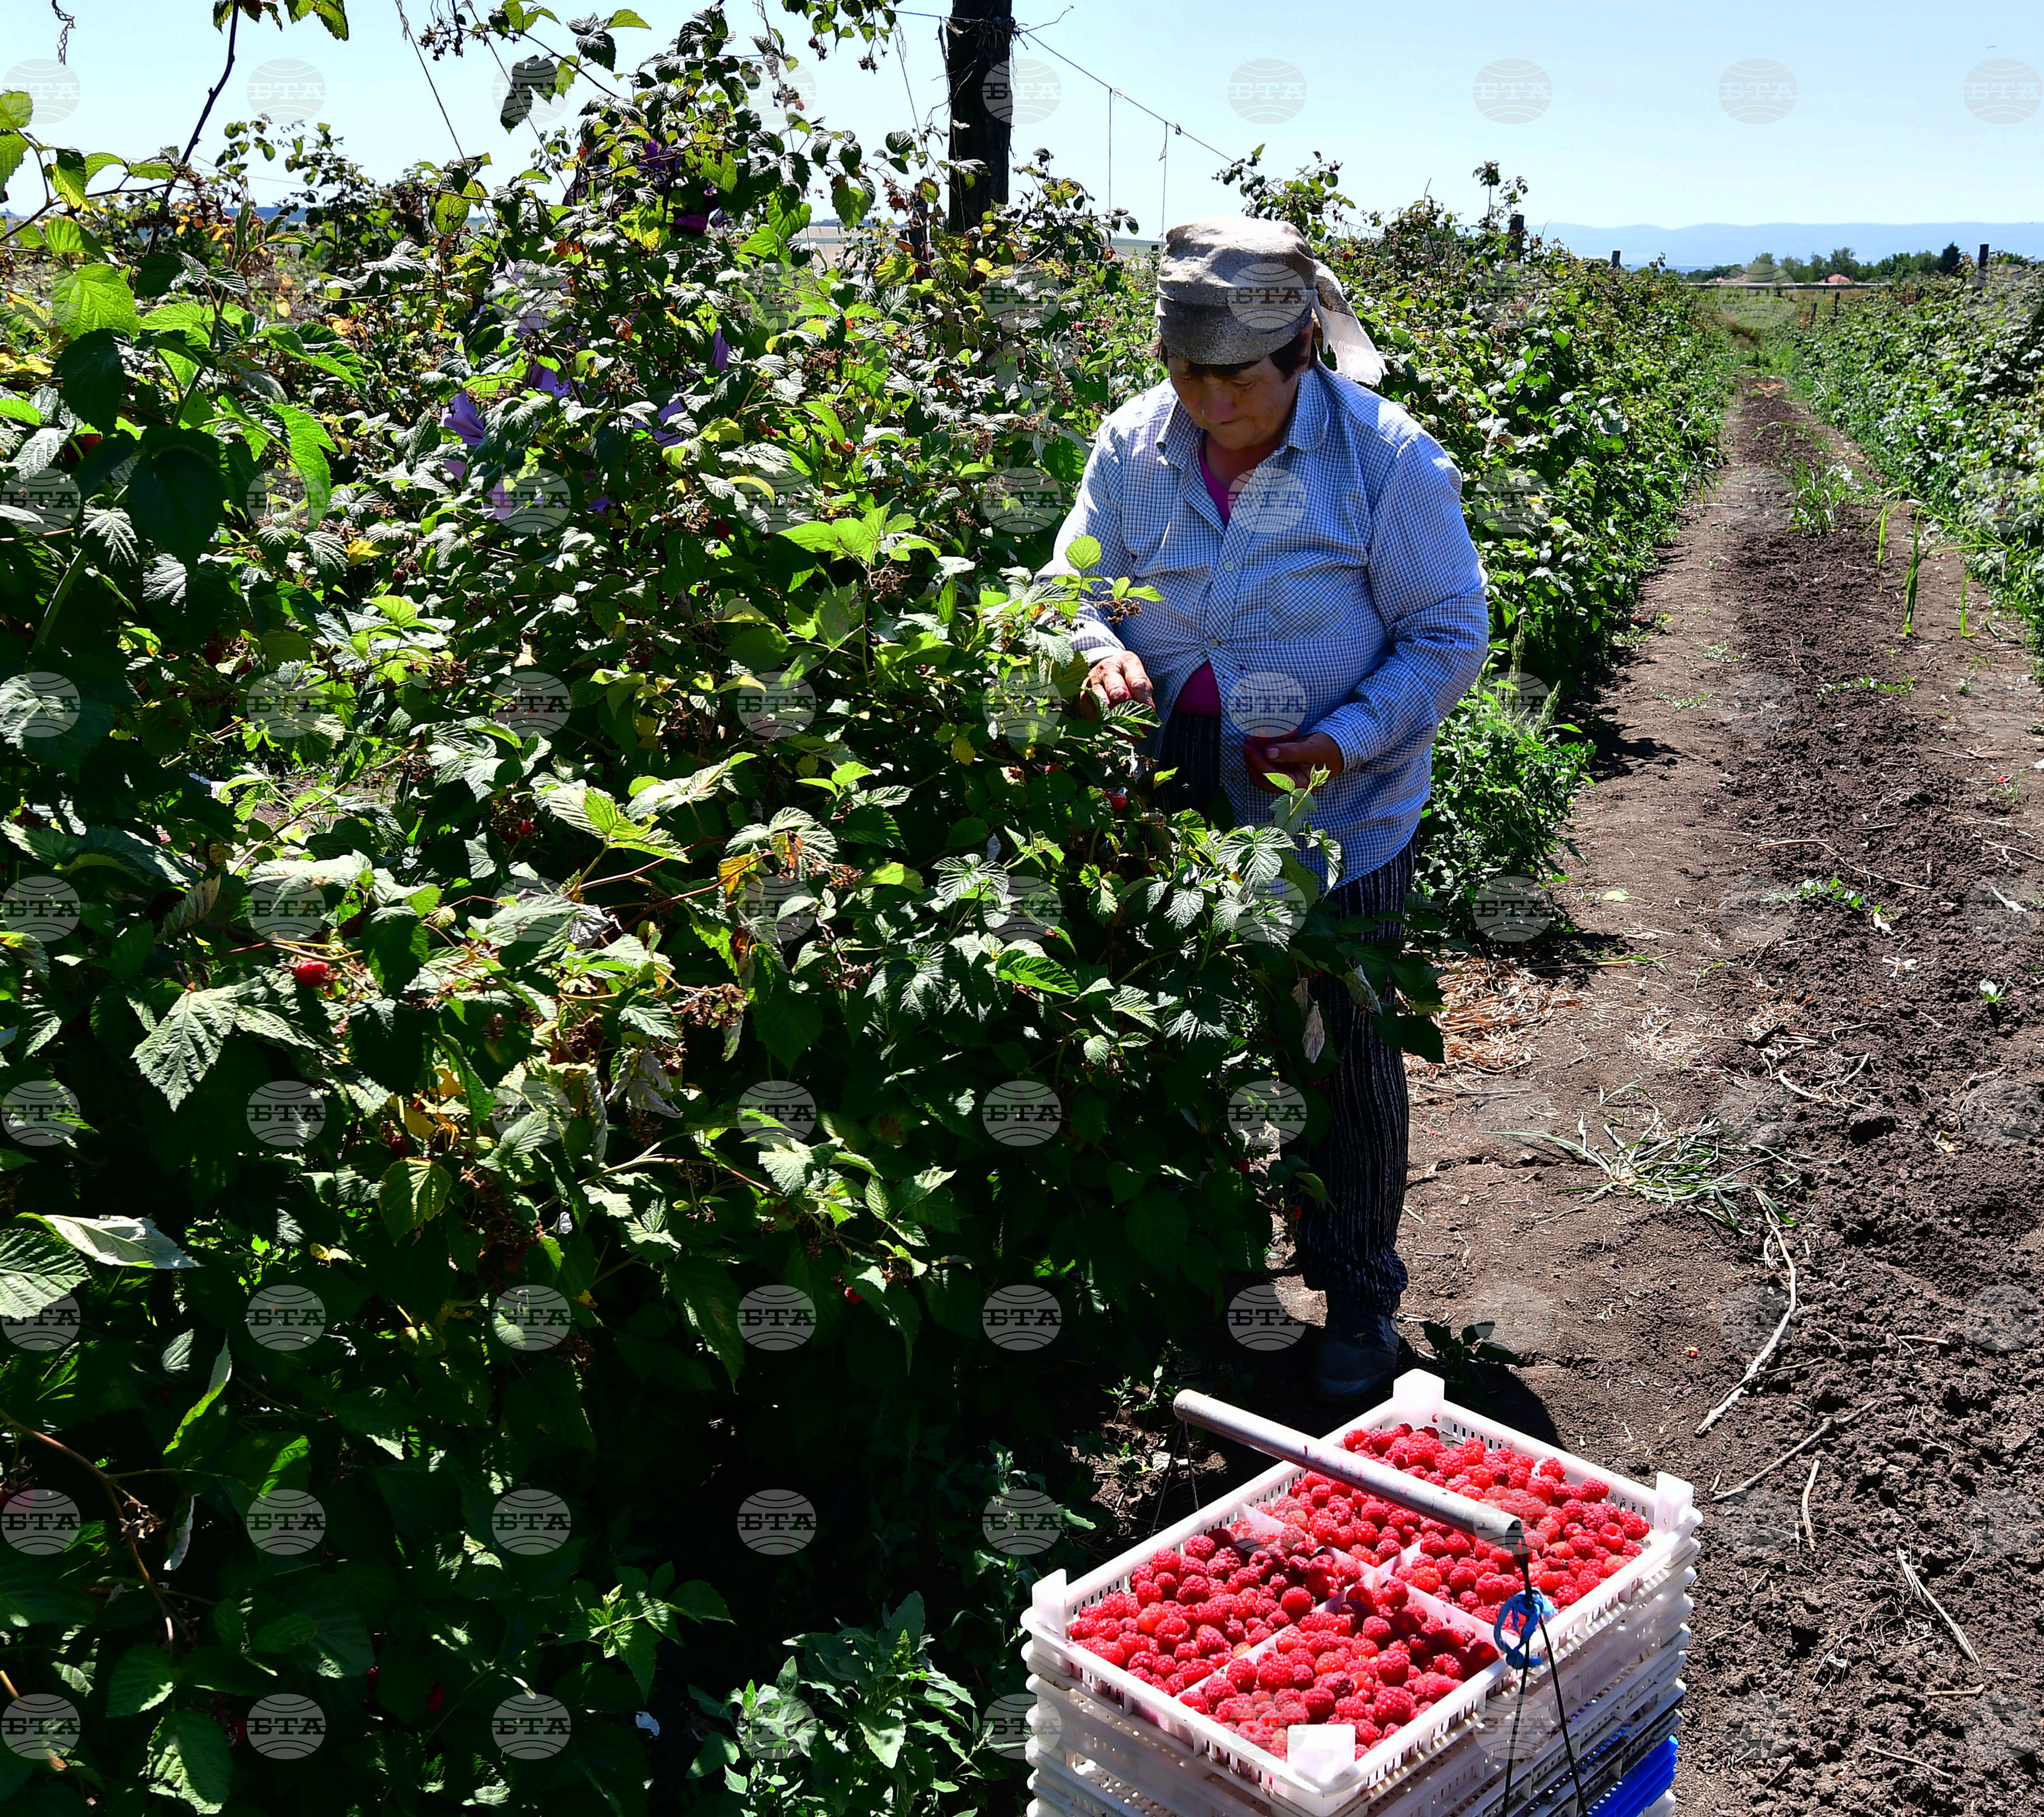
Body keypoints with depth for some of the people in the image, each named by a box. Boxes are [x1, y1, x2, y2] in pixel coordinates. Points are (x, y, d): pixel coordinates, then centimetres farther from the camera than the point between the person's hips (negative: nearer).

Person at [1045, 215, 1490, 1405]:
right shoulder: (1133, 446, -3)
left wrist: (1348, 739, -23)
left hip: (1343, 820, -3)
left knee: (1346, 1058, 10)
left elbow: (1451, 633, -10)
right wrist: (1101, 650, -20)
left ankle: (1360, 1296, 30)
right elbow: (1076, 585, 4)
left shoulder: (1386, 458, -14)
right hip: (1180, 816, 4)